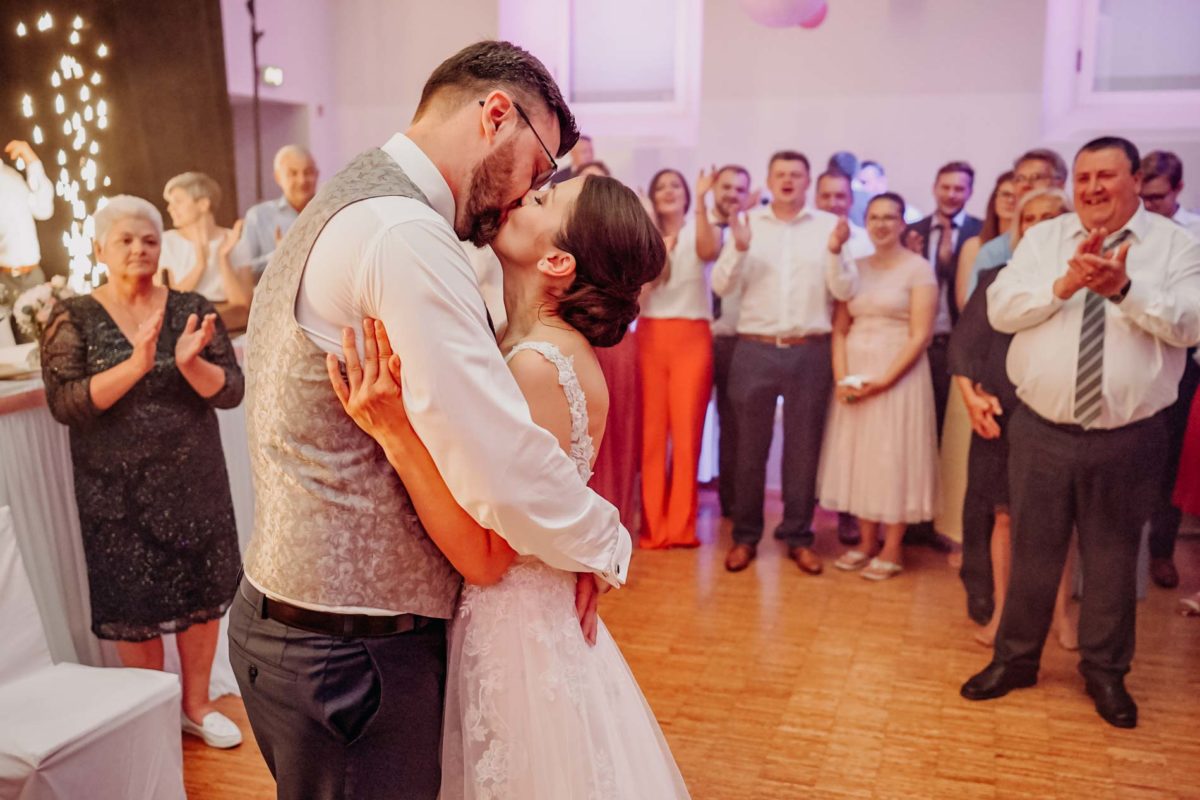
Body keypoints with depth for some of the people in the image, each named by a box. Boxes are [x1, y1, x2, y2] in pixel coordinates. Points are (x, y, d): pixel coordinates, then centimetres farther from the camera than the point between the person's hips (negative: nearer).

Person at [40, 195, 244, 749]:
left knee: (203, 593, 9)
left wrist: (190, 364, -24)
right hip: (118, 492, -1)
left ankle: (197, 704, 30)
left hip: (195, 483, 2)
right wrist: (136, 364, -25)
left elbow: (230, 391, -4)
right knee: (134, 606, 7)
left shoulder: (191, 308, 1)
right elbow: (63, 403, -13)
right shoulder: (73, 318, -3)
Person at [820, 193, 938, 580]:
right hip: (854, 376, 5)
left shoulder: (918, 269, -5)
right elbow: (839, 329, 8)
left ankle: (891, 551, 11)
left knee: (894, 459, 0)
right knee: (857, 456, 8)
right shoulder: (855, 267, 10)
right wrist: (841, 377, -7)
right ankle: (866, 542, 20)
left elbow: (920, 336, -11)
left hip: (899, 375, -5)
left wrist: (883, 380, -18)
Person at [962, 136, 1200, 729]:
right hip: (1041, 430, 1)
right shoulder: (1043, 239, 4)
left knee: (1113, 557, 14)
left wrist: (1125, 289, -28)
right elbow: (999, 309, -7)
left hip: (1127, 437, -1)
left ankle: (1105, 672, 34)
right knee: (1032, 551, 13)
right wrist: (1064, 284, -22)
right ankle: (1015, 659, 32)